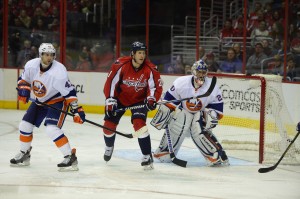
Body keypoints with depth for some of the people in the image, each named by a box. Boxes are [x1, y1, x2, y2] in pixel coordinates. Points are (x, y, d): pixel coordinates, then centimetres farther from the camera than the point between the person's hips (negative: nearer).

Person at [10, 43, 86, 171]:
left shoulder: (59, 72, -30)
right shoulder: (31, 65, -15)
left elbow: (69, 92, -25)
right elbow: (24, 79, 4)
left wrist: (76, 109, -28)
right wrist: (23, 89, -16)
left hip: (57, 101, -7)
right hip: (39, 101, 7)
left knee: (52, 129, -25)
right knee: (25, 125, 7)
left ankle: (70, 157, -19)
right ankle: (24, 155, 28)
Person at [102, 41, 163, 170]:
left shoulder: (150, 69, -20)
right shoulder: (121, 65, -22)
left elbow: (156, 86, -14)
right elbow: (110, 82, -16)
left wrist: (151, 99, -32)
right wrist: (110, 101, -20)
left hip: (139, 100, -1)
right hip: (120, 98, 1)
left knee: (139, 124, -23)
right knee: (109, 124, 4)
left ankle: (147, 157, -16)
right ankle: (109, 147, 38)